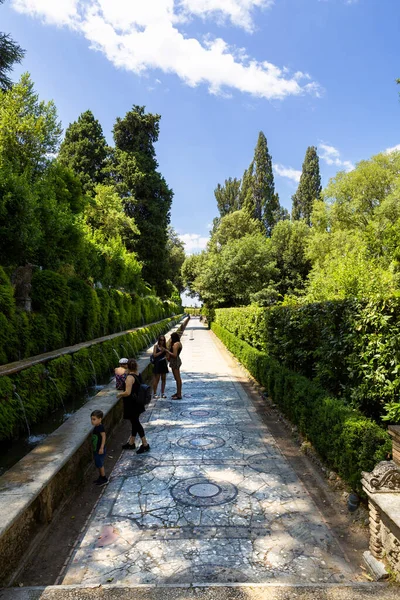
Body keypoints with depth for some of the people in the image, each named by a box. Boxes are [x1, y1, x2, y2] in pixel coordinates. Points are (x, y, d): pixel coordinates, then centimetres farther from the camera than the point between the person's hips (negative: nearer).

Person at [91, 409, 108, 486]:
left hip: (100, 449, -9)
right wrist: (93, 448, 21)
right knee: (98, 464, 18)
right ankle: (100, 477, 31)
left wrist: (102, 448, -28)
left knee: (100, 464, 1)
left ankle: (104, 479, 14)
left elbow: (103, 437, -26)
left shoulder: (100, 427, -22)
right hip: (96, 449, 9)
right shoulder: (96, 427, 6)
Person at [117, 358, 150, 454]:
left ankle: (145, 444, 7)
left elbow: (127, 392, -28)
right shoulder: (138, 374, 1)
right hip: (137, 403, 9)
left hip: (131, 405, -9)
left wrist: (120, 394, -9)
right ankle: (131, 443, 33)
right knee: (135, 422, 18)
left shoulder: (130, 377, -23)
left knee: (135, 423, 1)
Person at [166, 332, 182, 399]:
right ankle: (178, 393, 27)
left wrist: (168, 351, -13)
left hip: (175, 361, -11)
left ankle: (179, 395, -2)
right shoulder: (179, 343, 13)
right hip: (177, 360, 11)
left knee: (177, 378, -6)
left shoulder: (176, 344, -18)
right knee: (177, 378, 17)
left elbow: (174, 355, -23)